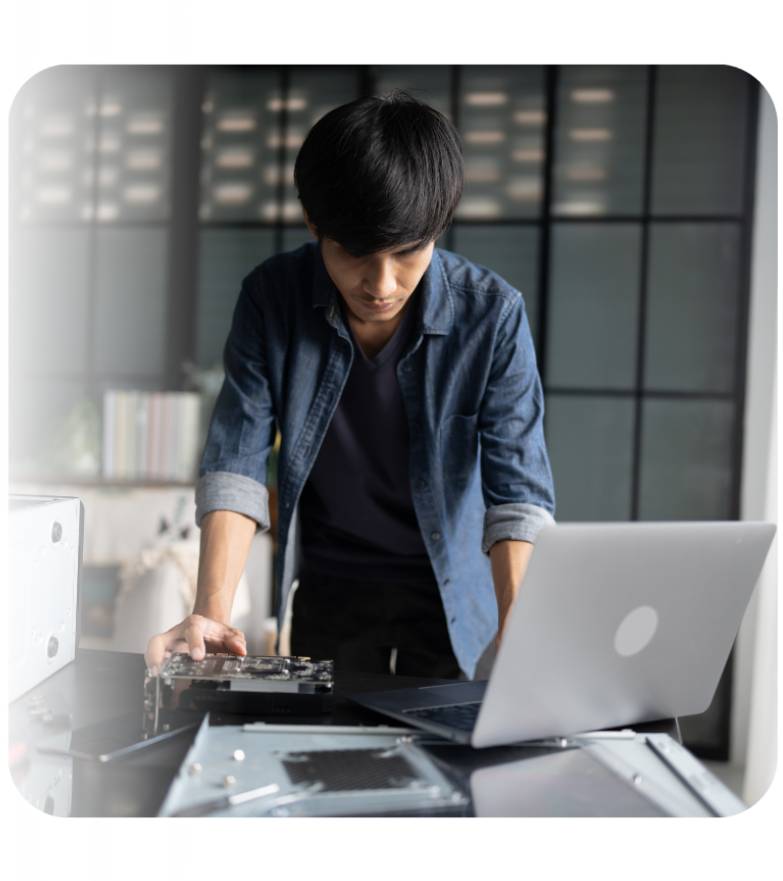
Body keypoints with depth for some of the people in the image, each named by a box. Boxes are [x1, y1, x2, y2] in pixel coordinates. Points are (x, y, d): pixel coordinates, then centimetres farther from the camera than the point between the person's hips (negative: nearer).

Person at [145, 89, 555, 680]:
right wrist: (213, 612, -30)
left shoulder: (492, 314, -17)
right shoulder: (271, 298, -12)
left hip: (453, 590, -1)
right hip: (327, 588, 1)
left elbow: (518, 488, -18)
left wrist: (516, 639, -32)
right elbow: (235, 461, -16)